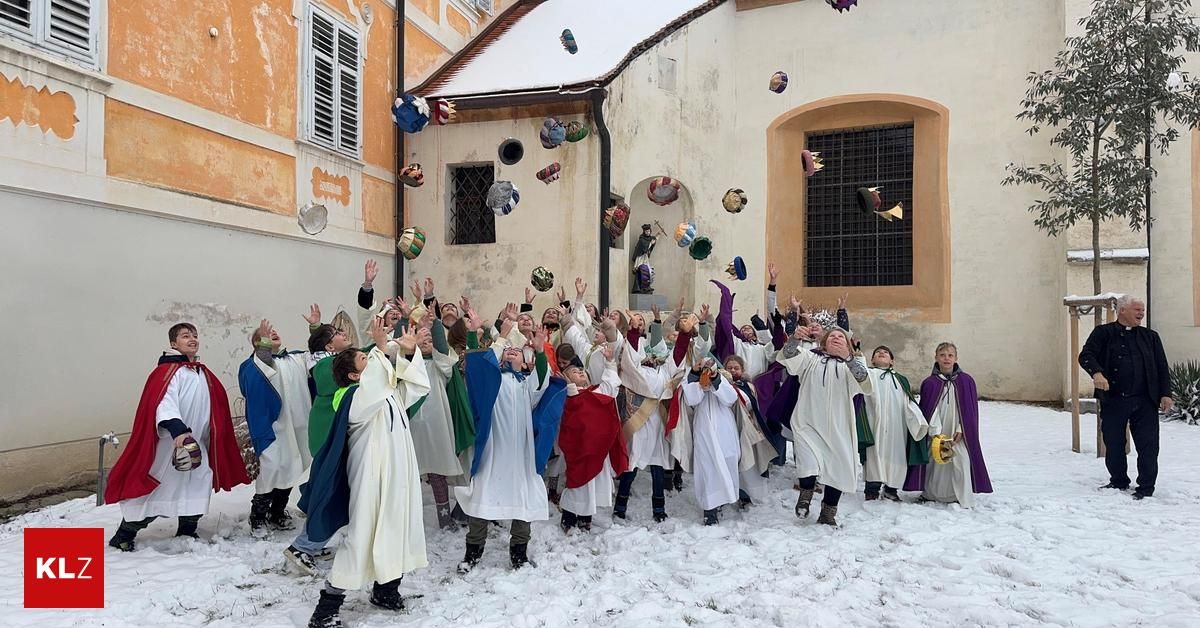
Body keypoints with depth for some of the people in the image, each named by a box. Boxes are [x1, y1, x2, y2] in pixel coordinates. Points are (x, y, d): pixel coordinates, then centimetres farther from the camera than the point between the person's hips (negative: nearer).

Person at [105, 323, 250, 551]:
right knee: (155, 488, -1)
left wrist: (206, 440, 21)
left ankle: (187, 532, 20)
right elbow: (164, 402, -27)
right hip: (169, 444, -7)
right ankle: (123, 536, 16)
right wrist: (177, 430, -41)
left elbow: (216, 410, 19)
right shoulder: (167, 370, -12)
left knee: (201, 482, 5)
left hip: (196, 444, 7)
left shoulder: (204, 375, 12)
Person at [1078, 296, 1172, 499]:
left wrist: (1165, 394, 2)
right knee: (1113, 445, 9)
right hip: (1112, 400, -1)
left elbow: (1162, 368, 12)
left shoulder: (1150, 336, 13)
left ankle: (1146, 487, 13)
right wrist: (1096, 372, -29)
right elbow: (1086, 355, -9)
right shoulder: (1103, 333, 3)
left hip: (1145, 401, 2)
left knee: (1148, 446, 1)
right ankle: (1119, 482, 25)